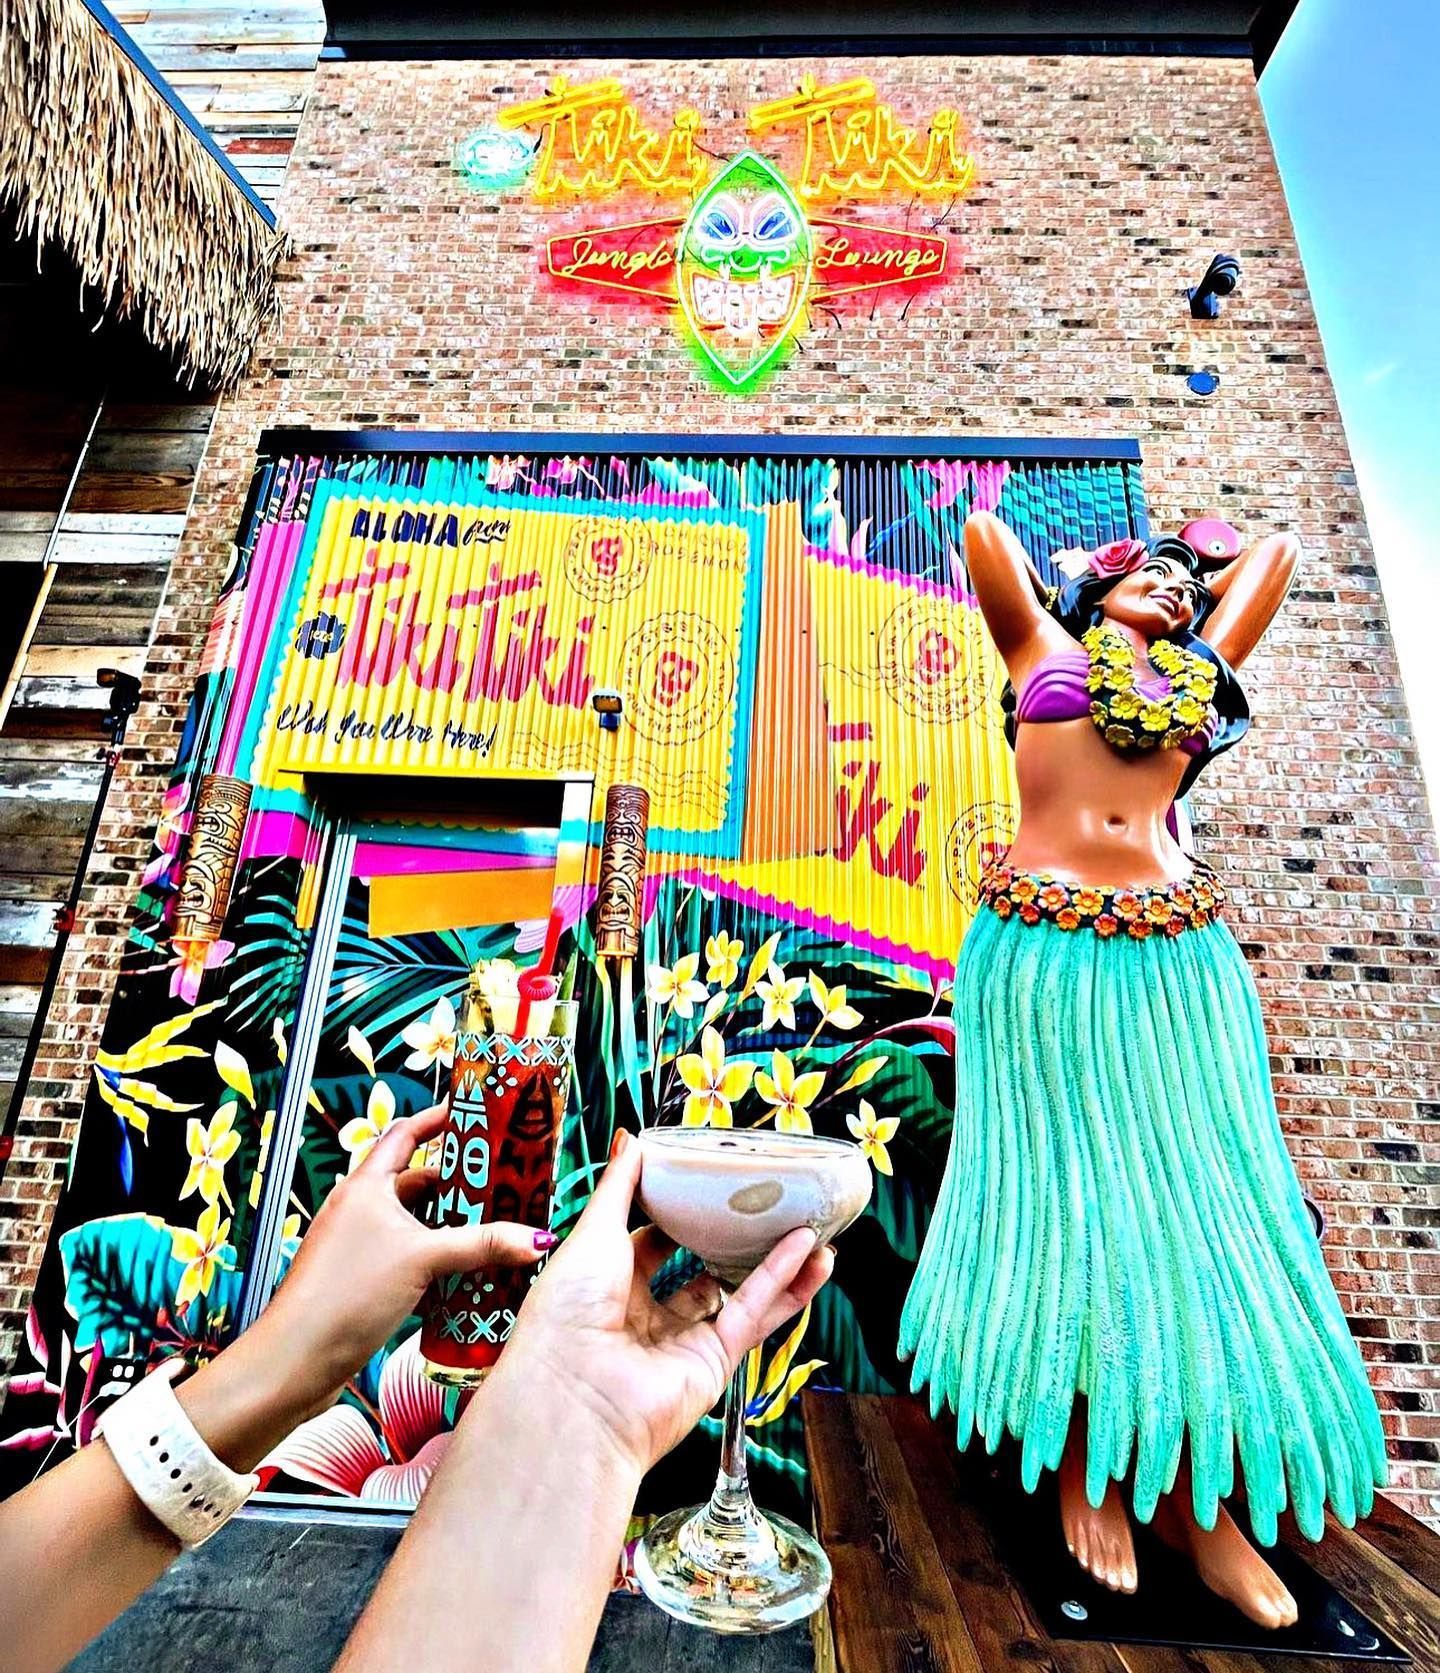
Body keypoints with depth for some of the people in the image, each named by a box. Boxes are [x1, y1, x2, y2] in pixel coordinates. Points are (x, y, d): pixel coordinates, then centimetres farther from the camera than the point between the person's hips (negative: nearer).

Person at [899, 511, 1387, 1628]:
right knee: (1062, 1195, 1)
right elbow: (984, 530, 19)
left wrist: (1197, 608, 41)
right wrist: (1067, 605, 30)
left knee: (1186, 1191, 3)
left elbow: (1275, 552, 36)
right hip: (1043, 952, -3)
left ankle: (1195, 1495, 19)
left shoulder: (1201, 669, 24)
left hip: (1176, 960, 3)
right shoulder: (1044, 648, 17)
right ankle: (1083, 1465, 19)